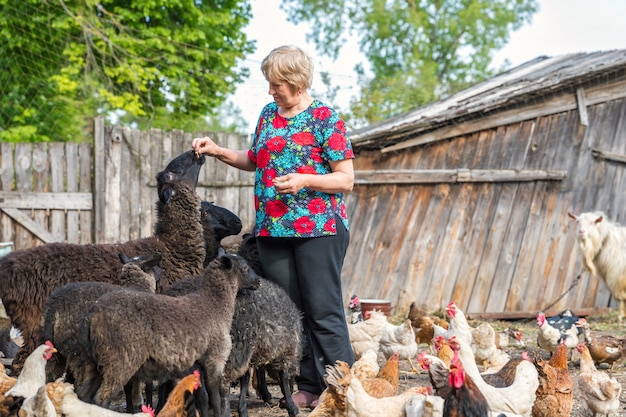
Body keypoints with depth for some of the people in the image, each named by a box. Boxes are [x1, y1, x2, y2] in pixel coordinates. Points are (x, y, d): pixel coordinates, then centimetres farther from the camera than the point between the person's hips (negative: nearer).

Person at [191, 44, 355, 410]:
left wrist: (304, 180, -19)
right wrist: (218, 151, 11)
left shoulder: (325, 119, -6)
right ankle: (309, 387, 14)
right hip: (273, 229, 6)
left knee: (323, 310, -7)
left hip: (318, 228, -6)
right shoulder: (268, 114, 13)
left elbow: (346, 179, -7)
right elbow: (254, 160, 25)